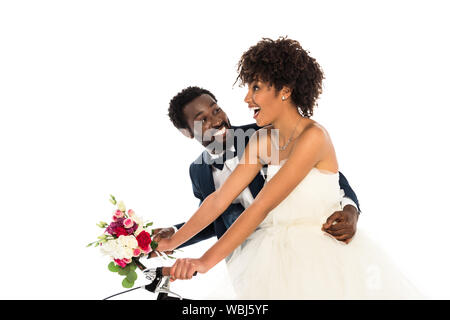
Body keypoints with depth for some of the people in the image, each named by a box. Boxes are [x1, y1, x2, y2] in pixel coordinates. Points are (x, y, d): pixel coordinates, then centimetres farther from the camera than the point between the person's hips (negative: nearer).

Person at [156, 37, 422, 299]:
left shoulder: (313, 137, -20)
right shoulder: (262, 140, 3)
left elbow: (262, 206, -25)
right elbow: (220, 198, 4)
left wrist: (206, 261, -27)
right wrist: (171, 242, -1)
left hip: (322, 252, -6)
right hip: (279, 254, 6)